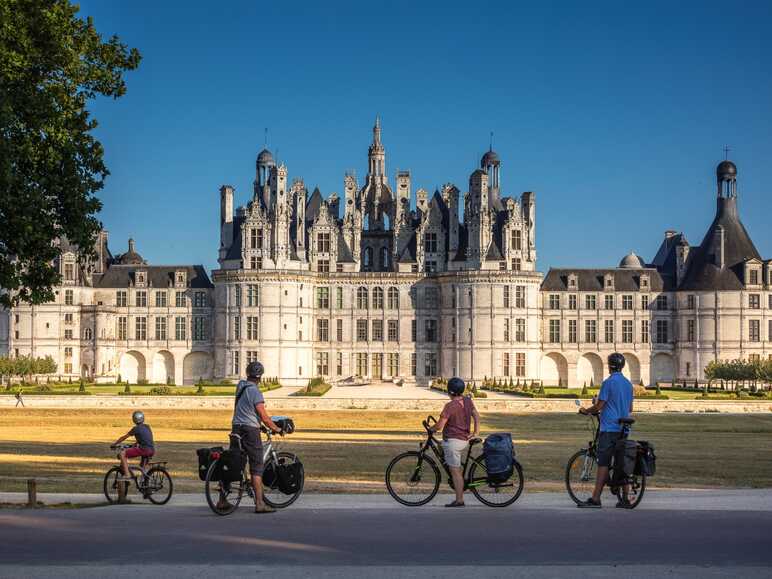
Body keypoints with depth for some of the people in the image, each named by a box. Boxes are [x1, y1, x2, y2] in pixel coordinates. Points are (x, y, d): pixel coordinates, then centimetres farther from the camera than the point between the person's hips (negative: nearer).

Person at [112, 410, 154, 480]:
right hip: (152, 451, 8)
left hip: (144, 449, -8)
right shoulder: (147, 427, 18)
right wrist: (135, 445, 42)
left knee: (122, 454, -6)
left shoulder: (136, 428, -2)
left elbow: (123, 437, 6)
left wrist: (114, 444, 18)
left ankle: (127, 475, -14)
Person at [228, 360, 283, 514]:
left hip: (236, 427, 7)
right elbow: (264, 417, -16)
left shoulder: (240, 386, 10)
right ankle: (259, 504, -4)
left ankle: (222, 500, 14)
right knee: (256, 468, -3)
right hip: (250, 430, -7)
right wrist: (276, 429, -2)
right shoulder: (255, 392, -13)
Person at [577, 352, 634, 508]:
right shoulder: (628, 383, 13)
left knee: (603, 463, -9)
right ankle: (624, 499, 8)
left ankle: (595, 499, -10)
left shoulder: (608, 382, -10)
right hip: (623, 429, 7)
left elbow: (598, 406, -10)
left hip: (609, 428, -7)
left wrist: (585, 410, 7)